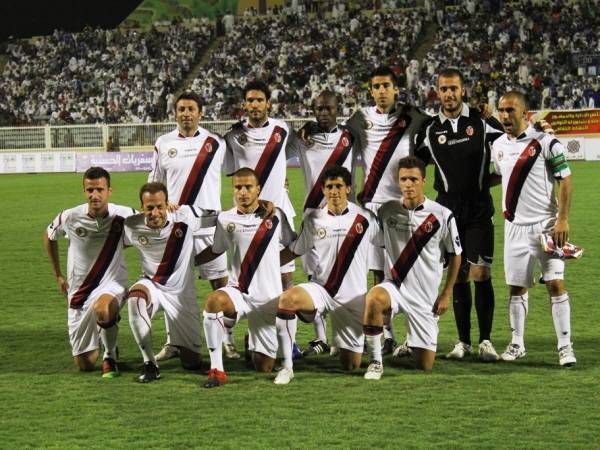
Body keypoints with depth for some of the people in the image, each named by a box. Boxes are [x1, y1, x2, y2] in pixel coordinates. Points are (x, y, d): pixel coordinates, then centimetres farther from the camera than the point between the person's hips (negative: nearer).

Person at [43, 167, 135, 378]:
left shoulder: (123, 215, -13)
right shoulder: (70, 217, -11)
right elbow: (49, 236, 12)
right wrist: (58, 275, 14)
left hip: (112, 283, -2)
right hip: (79, 290, 2)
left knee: (102, 309, -41)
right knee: (85, 364, 4)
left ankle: (110, 356, -11)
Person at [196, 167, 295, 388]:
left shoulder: (275, 216, 0)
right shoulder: (225, 219, 2)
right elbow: (216, 250, 18)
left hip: (269, 298, 0)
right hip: (238, 293, 0)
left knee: (264, 367, 1)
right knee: (214, 300, -38)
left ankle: (258, 347, 41)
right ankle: (216, 370, -32)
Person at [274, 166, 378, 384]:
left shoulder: (365, 218, -2)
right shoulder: (313, 219, 2)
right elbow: (294, 252, 12)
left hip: (353, 297, 0)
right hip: (320, 289, 0)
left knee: (351, 365, 1)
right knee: (287, 299, -35)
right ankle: (287, 366, -25)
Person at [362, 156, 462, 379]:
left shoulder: (442, 216, -7)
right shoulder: (387, 211, -2)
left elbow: (455, 256, 5)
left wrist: (446, 294, 4)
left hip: (426, 297, 0)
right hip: (394, 286, 0)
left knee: (425, 366, 0)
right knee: (373, 299, -38)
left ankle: (416, 343, 38)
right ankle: (376, 362, -21)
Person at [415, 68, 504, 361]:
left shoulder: (481, 122, -1)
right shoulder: (430, 130, 5)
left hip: (479, 210, -2)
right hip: (449, 212, 2)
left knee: (481, 274, -7)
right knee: (458, 277, 4)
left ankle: (486, 341, 0)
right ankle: (463, 341, 11)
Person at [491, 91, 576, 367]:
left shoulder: (545, 143, -9)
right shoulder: (498, 146, 8)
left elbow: (564, 181, -9)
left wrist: (562, 219, -14)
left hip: (545, 224, -5)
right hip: (515, 227, 5)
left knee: (556, 283, -9)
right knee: (516, 287, 8)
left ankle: (565, 346, -5)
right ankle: (517, 344, 19)